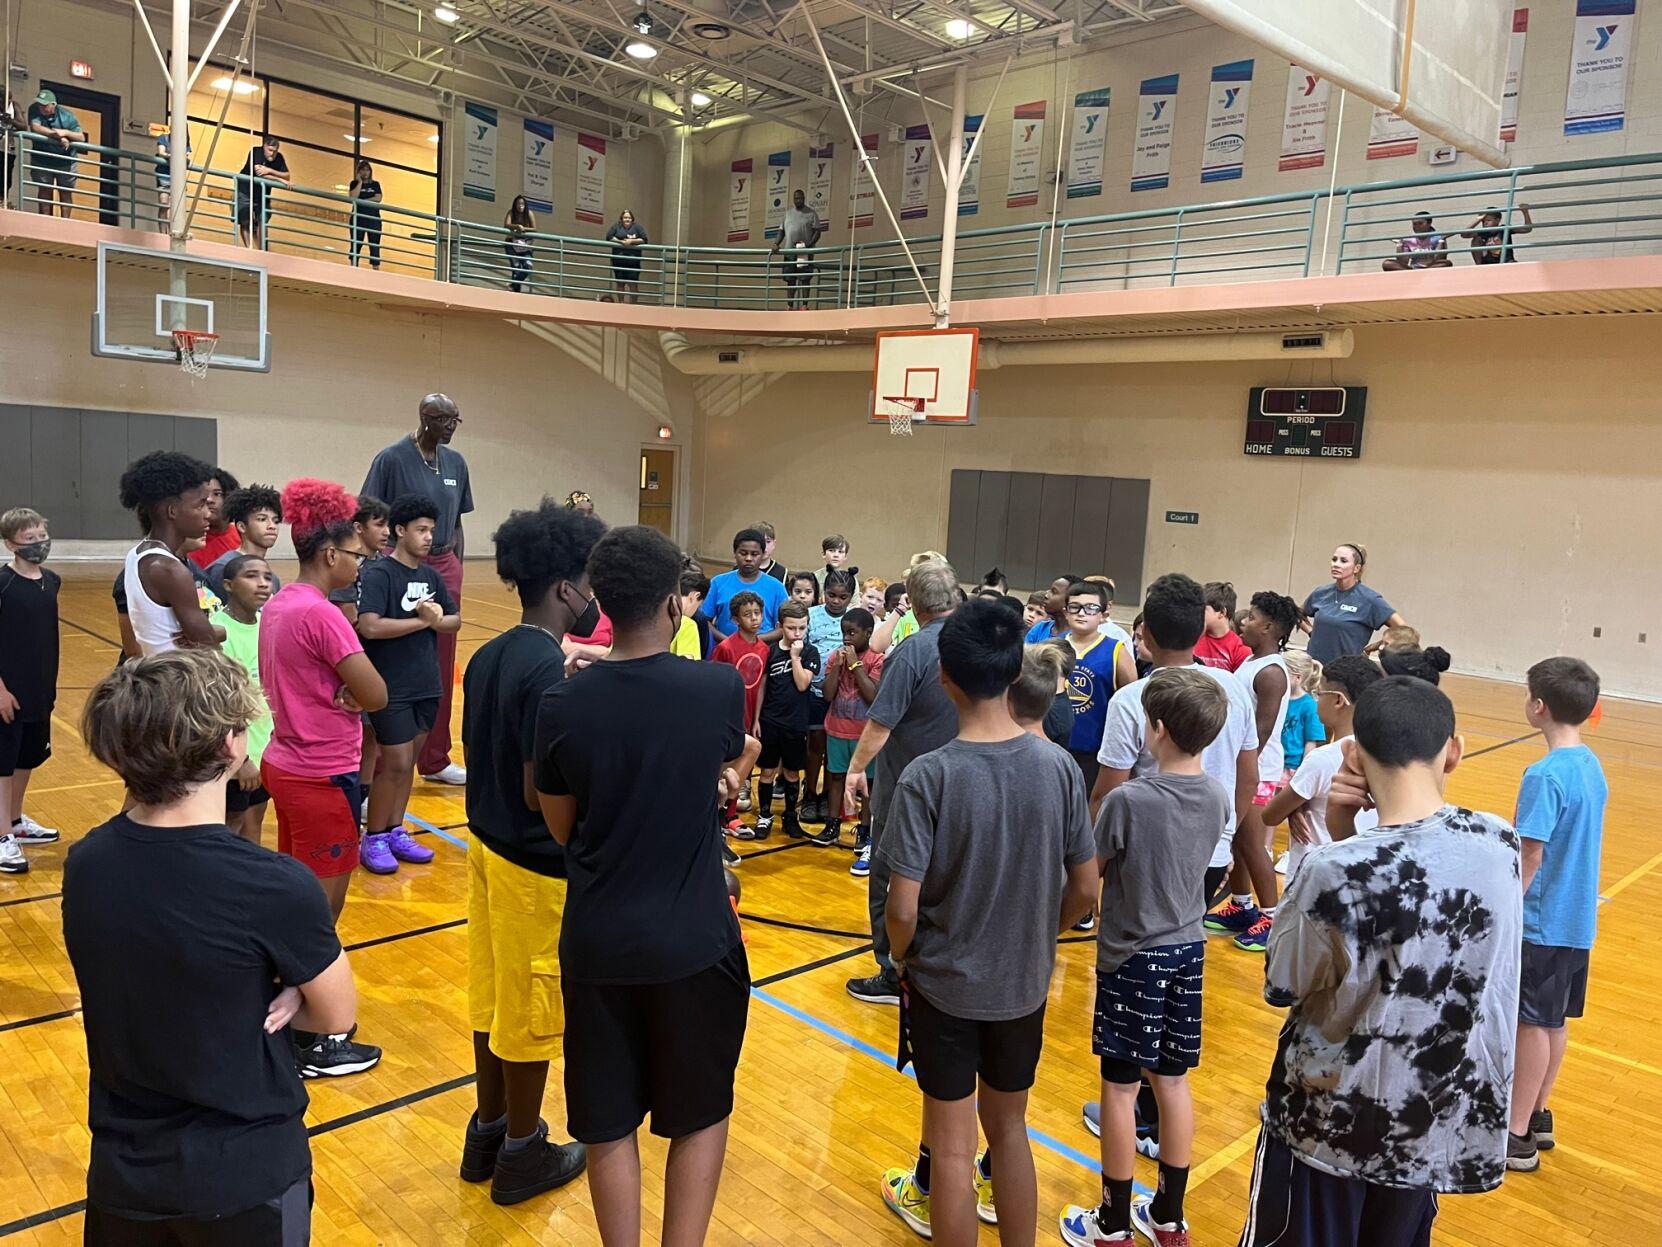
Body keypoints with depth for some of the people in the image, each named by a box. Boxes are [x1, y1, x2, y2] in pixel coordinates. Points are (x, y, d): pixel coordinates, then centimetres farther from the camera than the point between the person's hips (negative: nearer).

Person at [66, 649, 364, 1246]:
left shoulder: (83, 862, -11)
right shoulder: (276, 887, -29)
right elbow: (337, 1014, -13)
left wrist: (257, 989, -8)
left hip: (122, 1166, 4)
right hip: (246, 1174, -4)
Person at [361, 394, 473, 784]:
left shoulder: (455, 463, 9)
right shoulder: (393, 458, -8)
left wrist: (455, 570, 12)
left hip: (444, 569, 6)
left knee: (441, 667, 10)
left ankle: (434, 760, 22)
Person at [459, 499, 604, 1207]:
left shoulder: (488, 657, 4)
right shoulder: (548, 672, -24)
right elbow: (541, 795, -24)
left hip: (487, 844, 9)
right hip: (535, 864, -9)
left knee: (493, 994, 20)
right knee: (531, 1009, 8)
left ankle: (487, 1133, 36)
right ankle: (522, 1154, 25)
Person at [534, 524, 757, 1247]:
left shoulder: (562, 706, -11)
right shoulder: (720, 689, -14)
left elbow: (562, 830, 2)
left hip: (597, 943, 1)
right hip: (694, 943, -1)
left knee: (608, 1123, 17)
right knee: (700, 1114, 19)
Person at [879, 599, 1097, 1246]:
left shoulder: (927, 776, -22)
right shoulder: (1059, 766, -11)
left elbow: (903, 908, -20)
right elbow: (1084, 888, -3)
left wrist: (901, 957, 1)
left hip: (944, 984, -3)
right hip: (1025, 983, 4)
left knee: (952, 1146, 13)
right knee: (1010, 1130, 23)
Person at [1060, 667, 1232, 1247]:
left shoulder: (1128, 799, -24)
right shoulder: (1217, 797, -5)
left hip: (1133, 955, -6)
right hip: (1188, 948, 6)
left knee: (1121, 1086, 7)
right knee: (1173, 1081, 16)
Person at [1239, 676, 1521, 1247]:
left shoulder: (1334, 871, -28)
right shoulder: (1500, 843, -11)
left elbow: (1281, 988, -11)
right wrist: (1350, 843, -8)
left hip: (1331, 1125, -4)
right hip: (1441, 1125, 5)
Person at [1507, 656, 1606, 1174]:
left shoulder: (1546, 775, -22)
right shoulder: (1593, 767, 4)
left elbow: (1530, 855, -22)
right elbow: (1578, 843, 12)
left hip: (1541, 922, -8)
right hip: (1578, 918, 8)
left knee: (1532, 1023, 2)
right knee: (1554, 1021, 17)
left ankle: (1517, 1136, 13)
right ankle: (1537, 1116, 31)